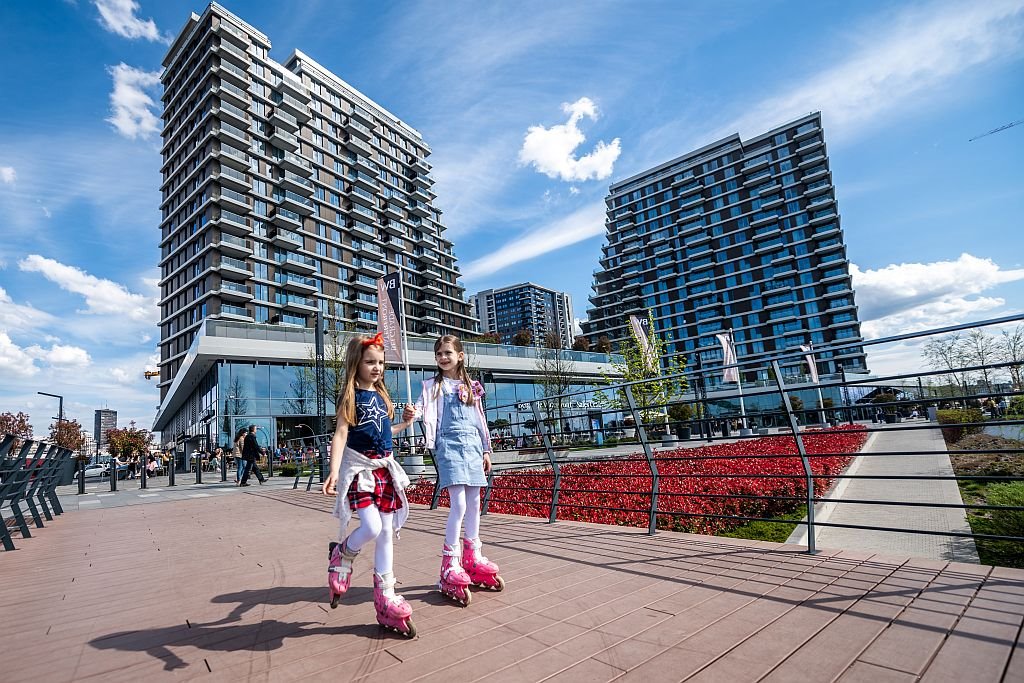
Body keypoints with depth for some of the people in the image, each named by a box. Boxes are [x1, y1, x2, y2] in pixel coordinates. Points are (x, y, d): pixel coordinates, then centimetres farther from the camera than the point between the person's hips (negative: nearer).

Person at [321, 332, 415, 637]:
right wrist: (334, 472, -26)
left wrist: (404, 423, 14)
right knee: (371, 527, -19)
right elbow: (341, 434, -16)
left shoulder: (381, 395, 11)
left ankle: (386, 599, 17)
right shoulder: (350, 395, -8)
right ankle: (342, 554, 17)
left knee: (386, 532, 7)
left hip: (385, 468, 6)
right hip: (359, 467, -6)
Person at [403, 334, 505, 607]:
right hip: (449, 446, -5)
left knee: (474, 504, 10)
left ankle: (472, 557, 26)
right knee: (459, 504, -12)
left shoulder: (471, 386, 13)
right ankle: (450, 565, 1)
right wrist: (409, 413, -37)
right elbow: (421, 406, -14)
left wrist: (486, 450, 15)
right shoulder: (433, 384, 2)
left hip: (473, 446, 5)